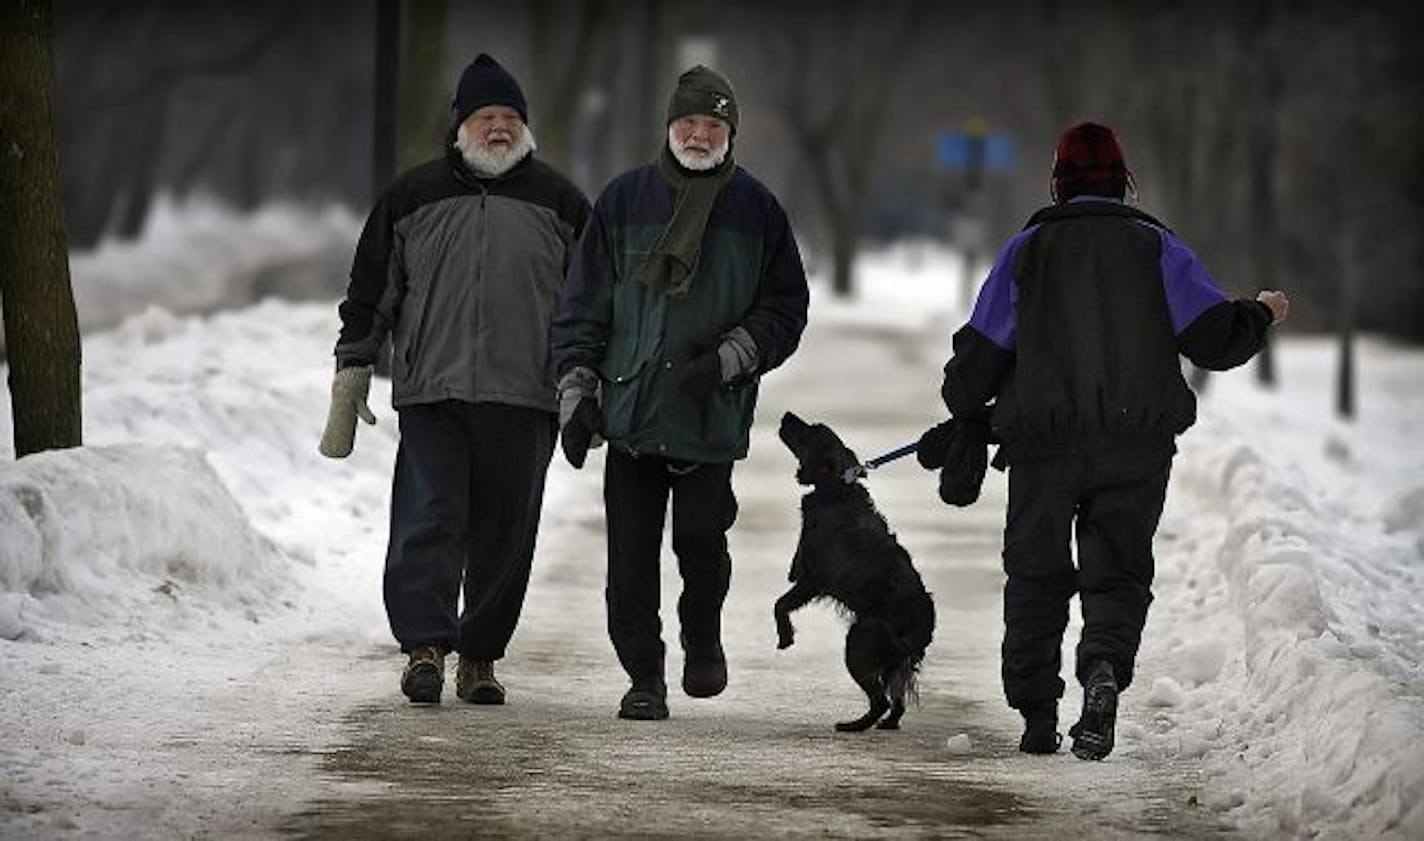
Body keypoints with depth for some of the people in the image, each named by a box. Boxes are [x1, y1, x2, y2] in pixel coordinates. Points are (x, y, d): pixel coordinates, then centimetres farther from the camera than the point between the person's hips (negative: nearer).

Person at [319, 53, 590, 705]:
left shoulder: (558, 201, 11)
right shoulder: (412, 197, 10)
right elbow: (371, 291, 13)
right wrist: (352, 373, 8)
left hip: (525, 401, 1)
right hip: (430, 392, -1)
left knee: (505, 534, 4)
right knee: (427, 519, -13)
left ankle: (480, 657, 13)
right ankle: (425, 646, -15)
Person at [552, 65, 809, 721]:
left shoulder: (756, 209, 6)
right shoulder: (626, 200, 7)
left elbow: (786, 307, 9)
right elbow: (585, 303, 10)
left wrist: (728, 359, -7)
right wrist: (576, 389, 3)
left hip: (712, 415, -1)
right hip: (630, 408, 1)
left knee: (699, 537, -9)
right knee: (631, 552, -1)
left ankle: (703, 637, 20)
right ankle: (644, 675, 11)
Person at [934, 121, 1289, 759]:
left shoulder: (1026, 250, 5)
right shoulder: (1156, 246, 4)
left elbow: (979, 355, 6)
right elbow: (1215, 339, -2)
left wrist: (969, 421, 23)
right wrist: (1261, 315, 19)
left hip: (1043, 443, 0)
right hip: (1139, 444, 0)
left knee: (1036, 575, 12)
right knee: (1119, 571, 5)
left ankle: (1036, 713, 6)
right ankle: (1104, 669, -25)